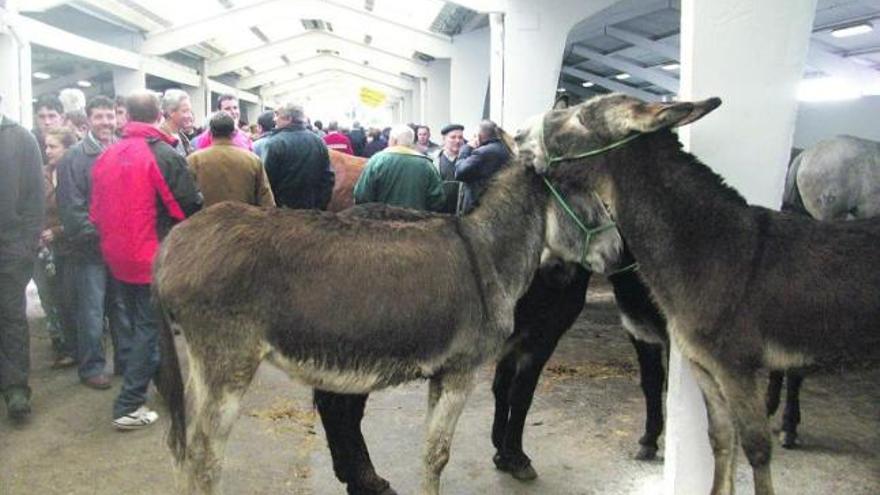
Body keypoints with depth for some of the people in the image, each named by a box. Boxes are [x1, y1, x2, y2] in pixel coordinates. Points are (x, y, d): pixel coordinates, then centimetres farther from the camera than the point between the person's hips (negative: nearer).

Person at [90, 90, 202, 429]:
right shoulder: (166, 156, -16)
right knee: (151, 328, 3)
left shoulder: (107, 156, 3)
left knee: (140, 323, 20)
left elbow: (96, 210, 9)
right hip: (155, 259, -6)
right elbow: (189, 208, -15)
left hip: (119, 257, 6)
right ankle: (129, 406, 3)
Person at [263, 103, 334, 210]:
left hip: (283, 206, -4)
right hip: (313, 208, 4)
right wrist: (322, 205, 8)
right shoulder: (318, 141, 3)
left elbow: (267, 179, -13)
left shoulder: (275, 143, -13)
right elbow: (329, 177, 4)